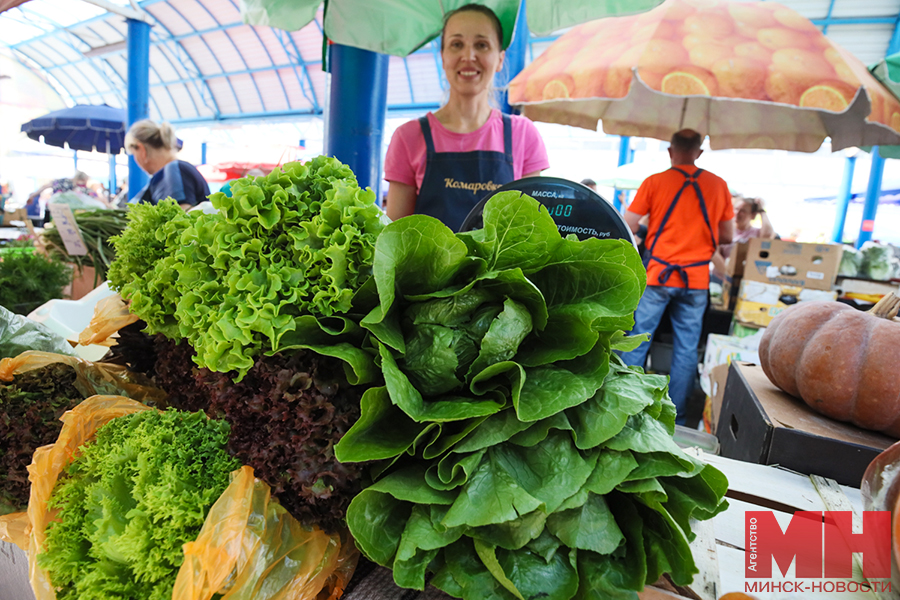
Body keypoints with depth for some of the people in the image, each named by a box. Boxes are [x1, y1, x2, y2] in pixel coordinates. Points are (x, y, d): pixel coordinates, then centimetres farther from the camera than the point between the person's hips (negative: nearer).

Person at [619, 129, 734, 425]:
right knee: (687, 347, 9)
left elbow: (626, 229, -4)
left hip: (657, 274, -2)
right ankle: (676, 415, 18)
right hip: (697, 279, 2)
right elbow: (726, 237, 11)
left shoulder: (654, 182, -2)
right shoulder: (719, 185, 6)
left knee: (637, 340, 6)